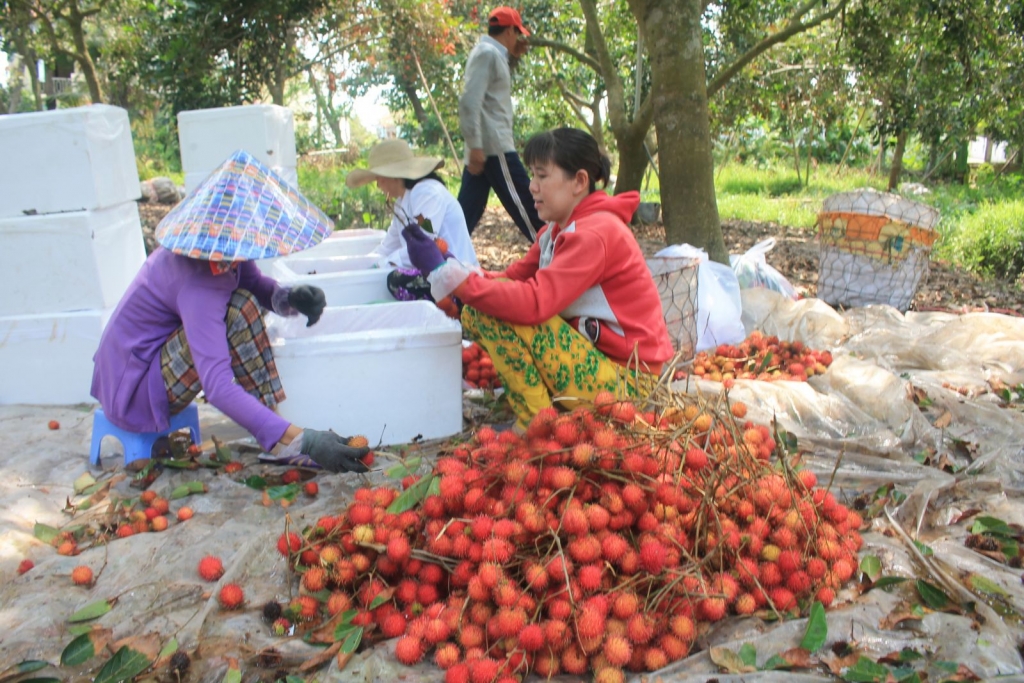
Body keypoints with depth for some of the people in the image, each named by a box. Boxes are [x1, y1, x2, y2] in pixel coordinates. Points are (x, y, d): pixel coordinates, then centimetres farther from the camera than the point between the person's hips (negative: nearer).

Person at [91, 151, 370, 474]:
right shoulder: (197, 283, -32)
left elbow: (257, 285, 8)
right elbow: (218, 387, -39)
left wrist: (290, 298, -17)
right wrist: (302, 441, -44)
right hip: (133, 390, -9)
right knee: (239, 311, -25)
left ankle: (277, 431, 1)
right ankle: (283, 444, -16)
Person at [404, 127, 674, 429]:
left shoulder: (595, 233, -21)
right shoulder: (557, 229, 10)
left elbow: (533, 304, -32)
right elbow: (512, 279, 3)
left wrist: (447, 272, -30)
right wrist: (443, 266, -13)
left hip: (628, 381, -9)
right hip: (595, 354, 9)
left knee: (497, 311, -20)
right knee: (474, 313, 3)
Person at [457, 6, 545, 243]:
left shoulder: (491, 54, 21)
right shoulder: (487, 53, -8)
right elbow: (470, 101, -19)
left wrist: (507, 71, 23)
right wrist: (475, 146, -24)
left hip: (484, 148, 10)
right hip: (493, 147, -10)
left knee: (467, 210, 7)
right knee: (525, 204, -4)